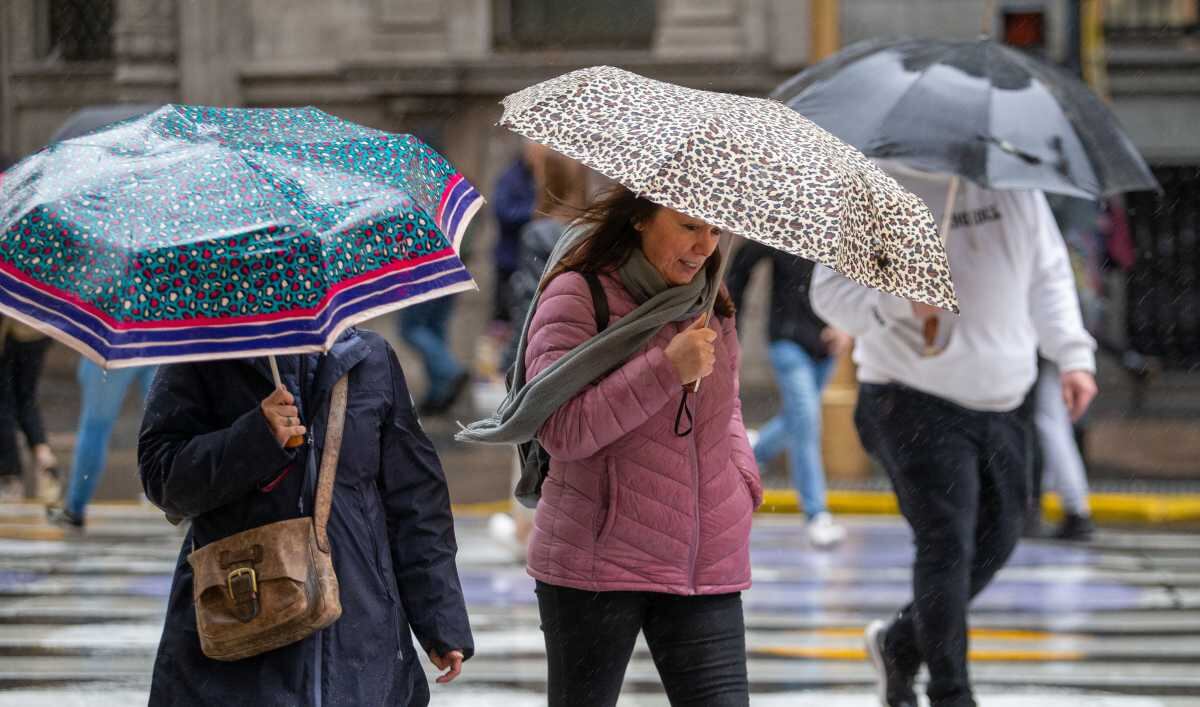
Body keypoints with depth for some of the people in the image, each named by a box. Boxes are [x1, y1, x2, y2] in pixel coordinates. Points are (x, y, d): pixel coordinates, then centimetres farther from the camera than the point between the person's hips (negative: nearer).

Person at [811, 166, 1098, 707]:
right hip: (916, 404, -6)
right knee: (947, 543, -14)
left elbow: (1049, 276, 18)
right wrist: (901, 301, -29)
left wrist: (1072, 355, 6)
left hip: (1001, 407, 6)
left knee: (997, 539, 9)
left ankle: (900, 642, 31)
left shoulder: (1016, 190, 8)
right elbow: (830, 290, -11)